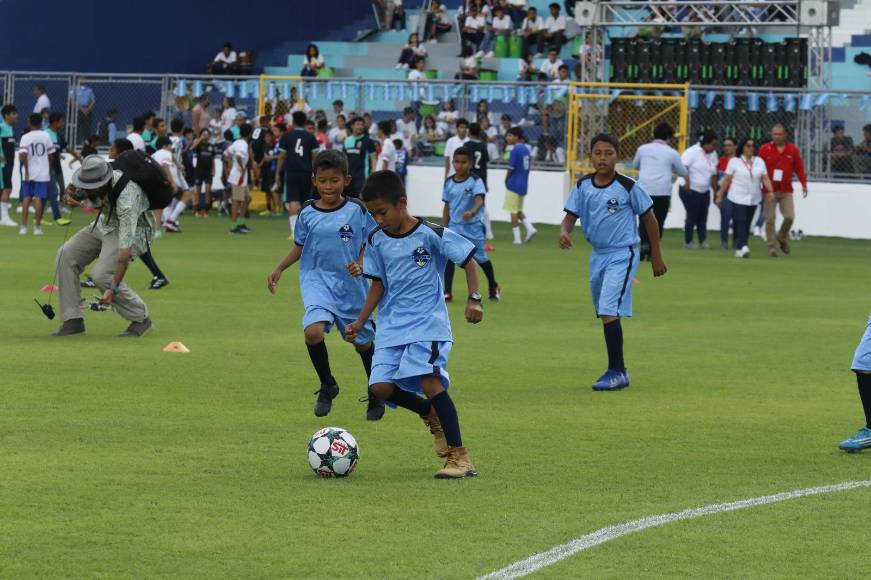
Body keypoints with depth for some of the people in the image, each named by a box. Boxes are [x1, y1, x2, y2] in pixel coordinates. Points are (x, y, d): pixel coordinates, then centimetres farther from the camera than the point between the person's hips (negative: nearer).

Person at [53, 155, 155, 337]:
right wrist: (69, 197, -23)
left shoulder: (126, 199, -39)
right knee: (67, 254, -7)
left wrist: (113, 288, -42)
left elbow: (125, 249, -40)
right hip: (105, 223, 8)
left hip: (134, 230, -8)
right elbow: (72, 192, 5)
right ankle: (73, 321, -2)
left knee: (102, 275, -24)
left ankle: (141, 319, -3)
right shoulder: (91, 179, -19)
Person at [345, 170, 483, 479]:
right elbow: (378, 284, 13)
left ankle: (459, 456, -16)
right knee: (381, 386, -10)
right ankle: (431, 414, 19)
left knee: (429, 381, -23)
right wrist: (360, 322, 8)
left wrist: (474, 299, -14)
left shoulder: (432, 235, -10)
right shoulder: (377, 241, 4)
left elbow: (468, 262, -3)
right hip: (391, 326, 5)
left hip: (427, 323, -5)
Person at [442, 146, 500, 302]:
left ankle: (493, 287, 33)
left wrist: (472, 212, -48)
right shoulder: (449, 183, 1)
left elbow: (479, 200, -27)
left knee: (481, 258, 9)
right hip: (454, 226, 3)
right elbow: (447, 206, 9)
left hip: (473, 226, -3)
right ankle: (447, 292, -8)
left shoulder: (476, 181, -12)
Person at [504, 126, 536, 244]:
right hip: (524, 184, 8)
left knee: (513, 211, 1)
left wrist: (506, 181, 3)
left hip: (514, 184, -8)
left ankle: (517, 237, 1)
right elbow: (527, 167, 12)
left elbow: (511, 169, -15)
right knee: (518, 210, 19)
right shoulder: (526, 149, 8)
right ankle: (530, 228, 2)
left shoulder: (515, 150, -15)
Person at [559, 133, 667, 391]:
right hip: (598, 255, 6)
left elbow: (649, 218, -1)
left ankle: (616, 373, -13)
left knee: (609, 311, -19)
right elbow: (570, 216, 2)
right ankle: (618, 370, 27)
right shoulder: (583, 186, 2)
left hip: (622, 255, -6)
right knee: (605, 314, 14)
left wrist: (656, 257, 2)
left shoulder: (628, 187, -11)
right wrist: (564, 232, -23)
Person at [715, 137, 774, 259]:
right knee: (740, 222, -15)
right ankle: (742, 246, -24)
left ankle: (739, 249, 12)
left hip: (753, 199, 4)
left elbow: (765, 178, 5)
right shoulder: (735, 161, 0)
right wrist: (720, 195, 1)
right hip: (738, 198, -4)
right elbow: (727, 180, 1)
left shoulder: (759, 161, 9)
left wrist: (770, 191, -9)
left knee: (747, 224, 5)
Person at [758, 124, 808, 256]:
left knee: (789, 217, -7)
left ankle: (782, 237, 21)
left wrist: (804, 184, -3)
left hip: (786, 190, 1)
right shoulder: (765, 149, -1)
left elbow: (799, 168, 6)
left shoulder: (793, 150, 5)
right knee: (770, 219, -4)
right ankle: (772, 246, 3)